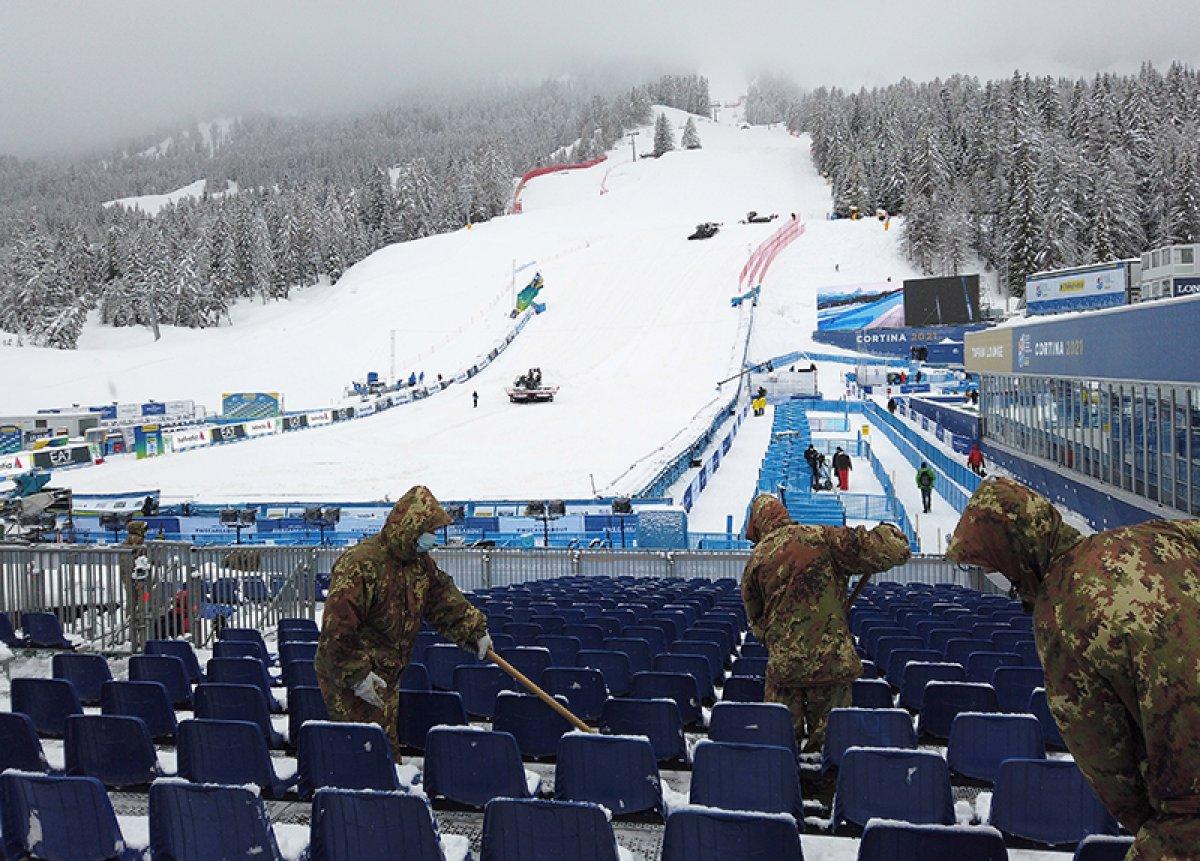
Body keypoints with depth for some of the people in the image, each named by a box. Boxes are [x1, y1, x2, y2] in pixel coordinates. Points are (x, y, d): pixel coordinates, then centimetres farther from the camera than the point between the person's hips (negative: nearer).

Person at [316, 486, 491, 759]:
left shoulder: (420, 563, 5)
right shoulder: (361, 565, -25)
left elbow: (445, 600, 18)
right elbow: (337, 626, -28)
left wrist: (475, 632, 11)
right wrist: (357, 675, -26)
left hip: (387, 678, 9)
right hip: (349, 681, -9)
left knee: (388, 749, 17)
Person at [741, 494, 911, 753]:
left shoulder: (756, 561, 4)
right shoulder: (823, 538, -3)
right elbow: (894, 551, -9)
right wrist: (887, 530, 12)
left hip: (784, 666, 1)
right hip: (833, 663, -1)